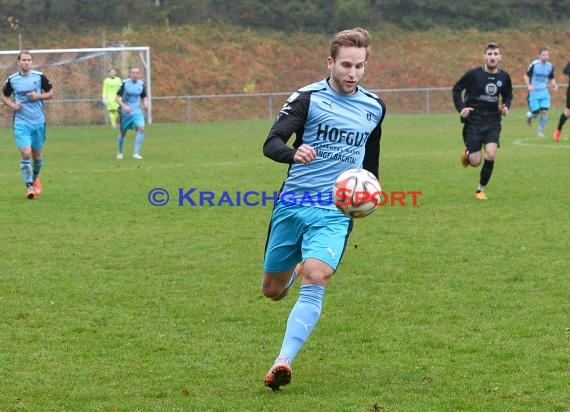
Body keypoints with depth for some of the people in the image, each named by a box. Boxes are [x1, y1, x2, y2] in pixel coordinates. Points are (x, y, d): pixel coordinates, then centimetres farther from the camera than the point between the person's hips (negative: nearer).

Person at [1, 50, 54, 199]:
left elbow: (51, 93, 5)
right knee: (25, 154, -14)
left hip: (38, 122, 1)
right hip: (21, 123, -1)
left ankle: (35, 177, 40)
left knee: (37, 155, 11)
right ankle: (29, 186, -8)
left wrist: (38, 96, -13)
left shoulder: (39, 77, -3)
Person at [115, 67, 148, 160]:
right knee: (123, 133, 9)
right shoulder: (125, 83, -10)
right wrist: (124, 106, -24)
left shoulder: (141, 84, 2)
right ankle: (120, 152, 34)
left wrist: (145, 103, -7)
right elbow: (117, 98, -8)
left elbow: (144, 97, 15)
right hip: (125, 112, -2)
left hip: (137, 112, 2)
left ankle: (136, 153, -18)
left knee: (141, 128, -21)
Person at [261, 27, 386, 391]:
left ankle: (283, 362, -25)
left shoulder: (374, 107, 6)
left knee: (315, 280, -24)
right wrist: (293, 153, -38)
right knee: (273, 291, 10)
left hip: (335, 211, 1)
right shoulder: (308, 98, -7)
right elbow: (271, 144, -18)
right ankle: (295, 269, 48)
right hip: (293, 205, 0)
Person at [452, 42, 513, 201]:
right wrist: (461, 108, -11)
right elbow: (456, 89, 0)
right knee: (476, 162, -5)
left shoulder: (504, 77, -1)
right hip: (473, 122, -2)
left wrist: (506, 106, -3)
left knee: (490, 155, -16)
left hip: (493, 122, 2)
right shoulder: (473, 74, -12)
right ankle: (467, 154, 35)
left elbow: (508, 95, 17)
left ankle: (481, 190, 5)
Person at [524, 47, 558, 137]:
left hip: (544, 92, 3)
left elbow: (551, 78, 15)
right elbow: (526, 76, -2)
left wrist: (554, 84, -7)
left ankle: (540, 130, 12)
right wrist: (528, 85, -18)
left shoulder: (550, 66, 1)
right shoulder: (534, 65, -12)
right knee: (536, 112, -6)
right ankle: (529, 115, 33)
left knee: (544, 111, -8)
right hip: (534, 92, -3)